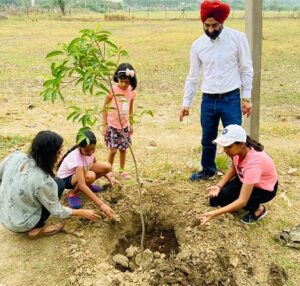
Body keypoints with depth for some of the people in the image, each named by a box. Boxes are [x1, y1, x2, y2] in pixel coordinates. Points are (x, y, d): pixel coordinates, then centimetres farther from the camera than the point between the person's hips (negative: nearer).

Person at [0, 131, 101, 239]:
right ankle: (36, 229, 3)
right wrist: (82, 212, 0)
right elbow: (57, 211, -14)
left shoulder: (15, 156, -15)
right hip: (21, 225, -6)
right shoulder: (43, 181, -29)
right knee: (59, 184, -2)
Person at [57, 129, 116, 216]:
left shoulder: (90, 150, -18)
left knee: (107, 166, -16)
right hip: (66, 179, -6)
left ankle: (88, 185, 8)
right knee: (90, 176, -39)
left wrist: (108, 177, -8)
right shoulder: (76, 157, -37)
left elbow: (94, 164, 6)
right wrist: (101, 204, -52)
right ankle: (72, 193, -10)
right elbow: (81, 185, -45)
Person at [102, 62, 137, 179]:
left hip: (125, 125, 4)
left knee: (123, 149, 11)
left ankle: (122, 170, 28)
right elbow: (105, 107, -8)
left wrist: (130, 124, 15)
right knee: (113, 149, -3)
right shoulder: (112, 90, -14)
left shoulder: (132, 92, -1)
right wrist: (104, 125, -9)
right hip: (112, 125, -4)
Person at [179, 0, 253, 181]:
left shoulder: (238, 38, -8)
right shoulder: (198, 45, 1)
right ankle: (208, 171, 38)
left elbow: (246, 69, -3)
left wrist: (247, 97, -6)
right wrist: (186, 102, 8)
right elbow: (193, 76, 9)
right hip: (208, 100, 4)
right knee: (208, 139, 17)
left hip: (231, 99, -3)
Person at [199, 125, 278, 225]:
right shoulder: (239, 150, -20)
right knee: (215, 194, -9)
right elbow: (233, 169, 2)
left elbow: (242, 201, -40)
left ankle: (257, 209, -2)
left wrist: (214, 213, -47)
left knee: (221, 196, -22)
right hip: (246, 180, 6)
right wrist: (219, 185, -15)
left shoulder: (253, 162, -40)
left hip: (265, 189, -6)